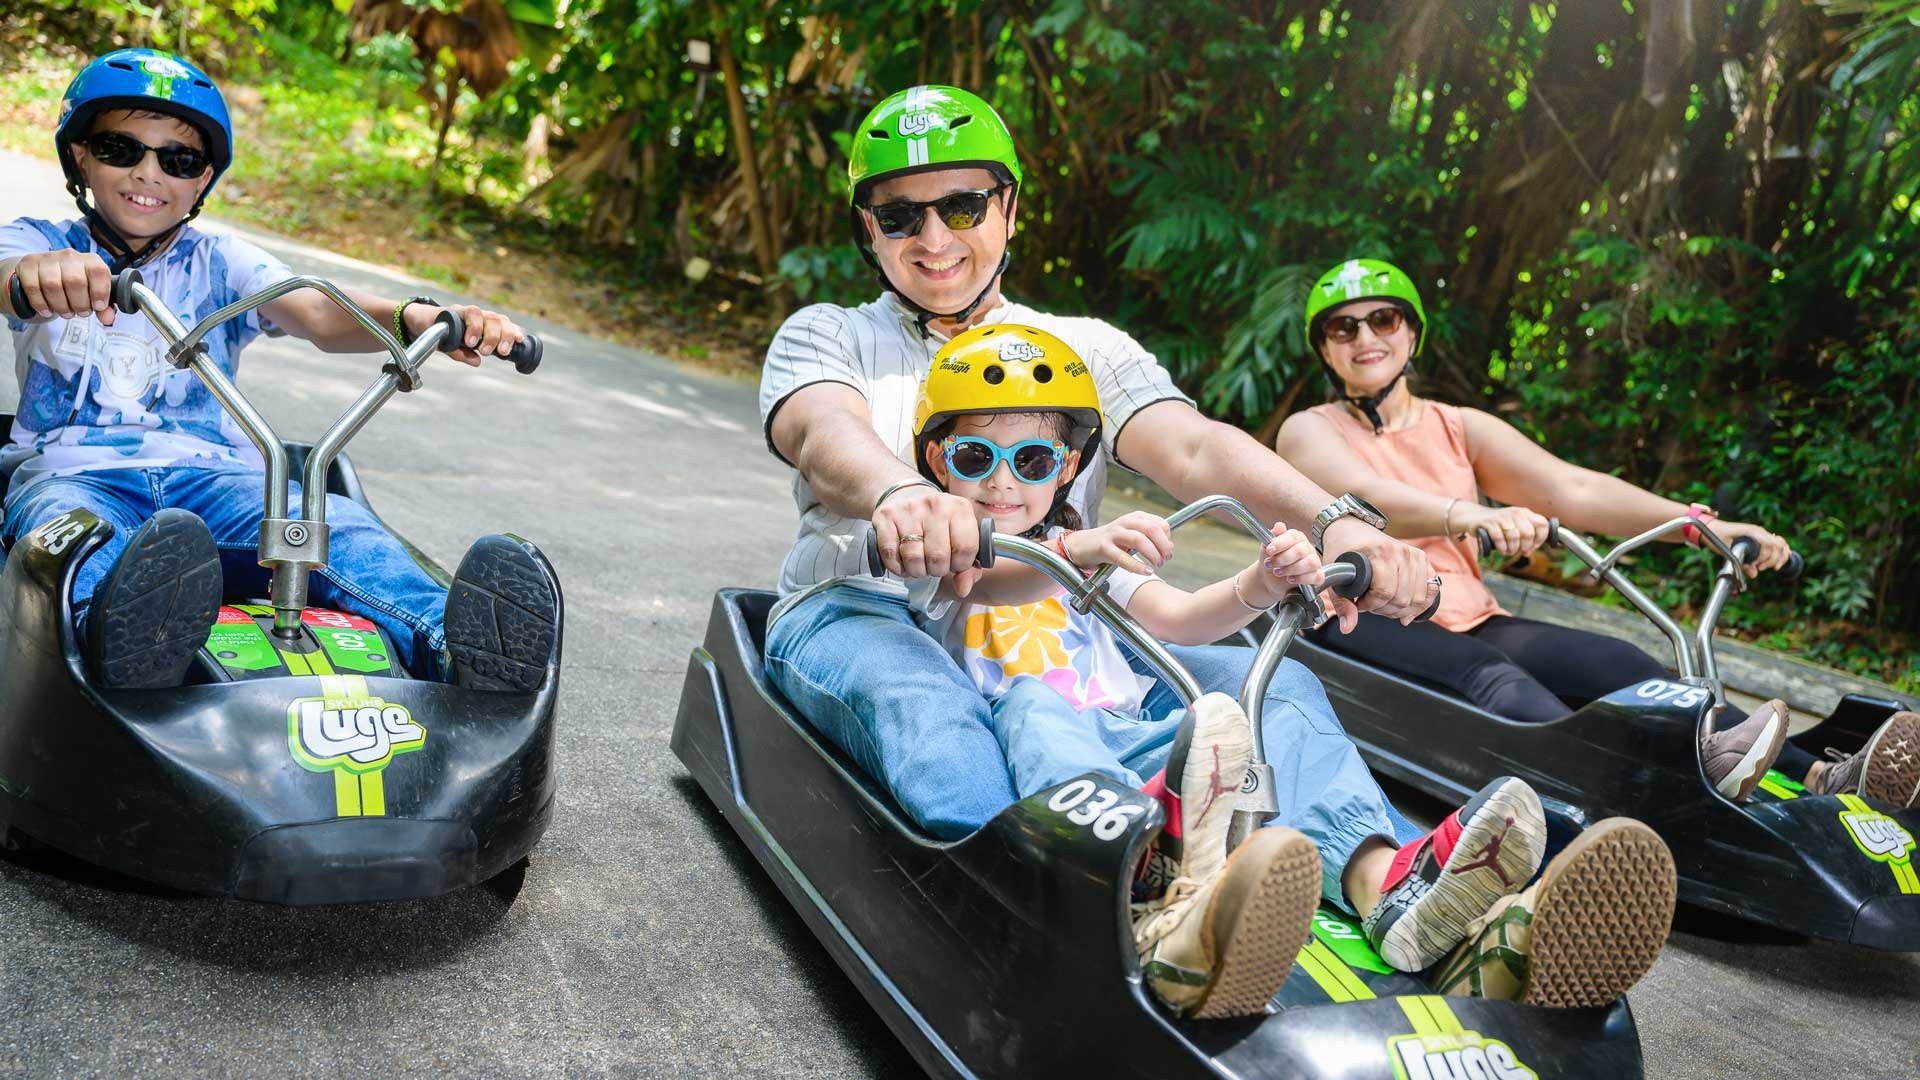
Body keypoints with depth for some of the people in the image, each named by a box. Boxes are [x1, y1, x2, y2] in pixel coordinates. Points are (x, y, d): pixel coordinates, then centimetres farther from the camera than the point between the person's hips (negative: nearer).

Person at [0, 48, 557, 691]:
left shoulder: (220, 264, 17)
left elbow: (316, 313, -5)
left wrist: (415, 318, -29)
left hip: (206, 474, 1)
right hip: (74, 469, -1)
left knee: (330, 519, -29)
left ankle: (451, 645, -57)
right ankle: (122, 635, -71)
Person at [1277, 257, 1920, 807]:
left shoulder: (1460, 429, 18)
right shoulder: (1309, 432, 4)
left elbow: (1570, 489, 5)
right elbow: (1363, 496, -19)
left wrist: (1700, 524, -9)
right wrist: (1467, 516, -39)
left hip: (1469, 623, 5)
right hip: (1364, 627, -5)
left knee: (1617, 664, -21)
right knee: (1491, 677, -35)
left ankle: (1819, 780, -37)